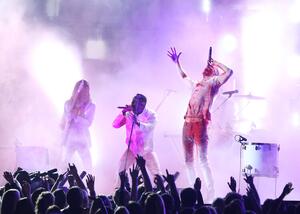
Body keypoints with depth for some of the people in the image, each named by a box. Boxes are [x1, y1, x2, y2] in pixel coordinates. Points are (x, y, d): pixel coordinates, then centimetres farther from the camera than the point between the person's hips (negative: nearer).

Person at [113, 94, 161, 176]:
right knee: (120, 173, -3)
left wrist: (137, 122, -50)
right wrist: (123, 113, -25)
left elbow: (150, 128, -33)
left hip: (146, 150, -2)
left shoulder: (150, 114, -14)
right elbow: (115, 125, -11)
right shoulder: (129, 114, -5)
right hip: (132, 150, 2)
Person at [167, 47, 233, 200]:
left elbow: (229, 72, -2)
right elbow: (184, 77, 45)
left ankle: (211, 191, -11)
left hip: (200, 123, -7)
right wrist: (177, 62, 44)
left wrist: (216, 63, 11)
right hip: (188, 123, 7)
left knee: (203, 160, -12)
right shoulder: (197, 85, 27)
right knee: (188, 160, 5)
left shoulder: (214, 83, 10)